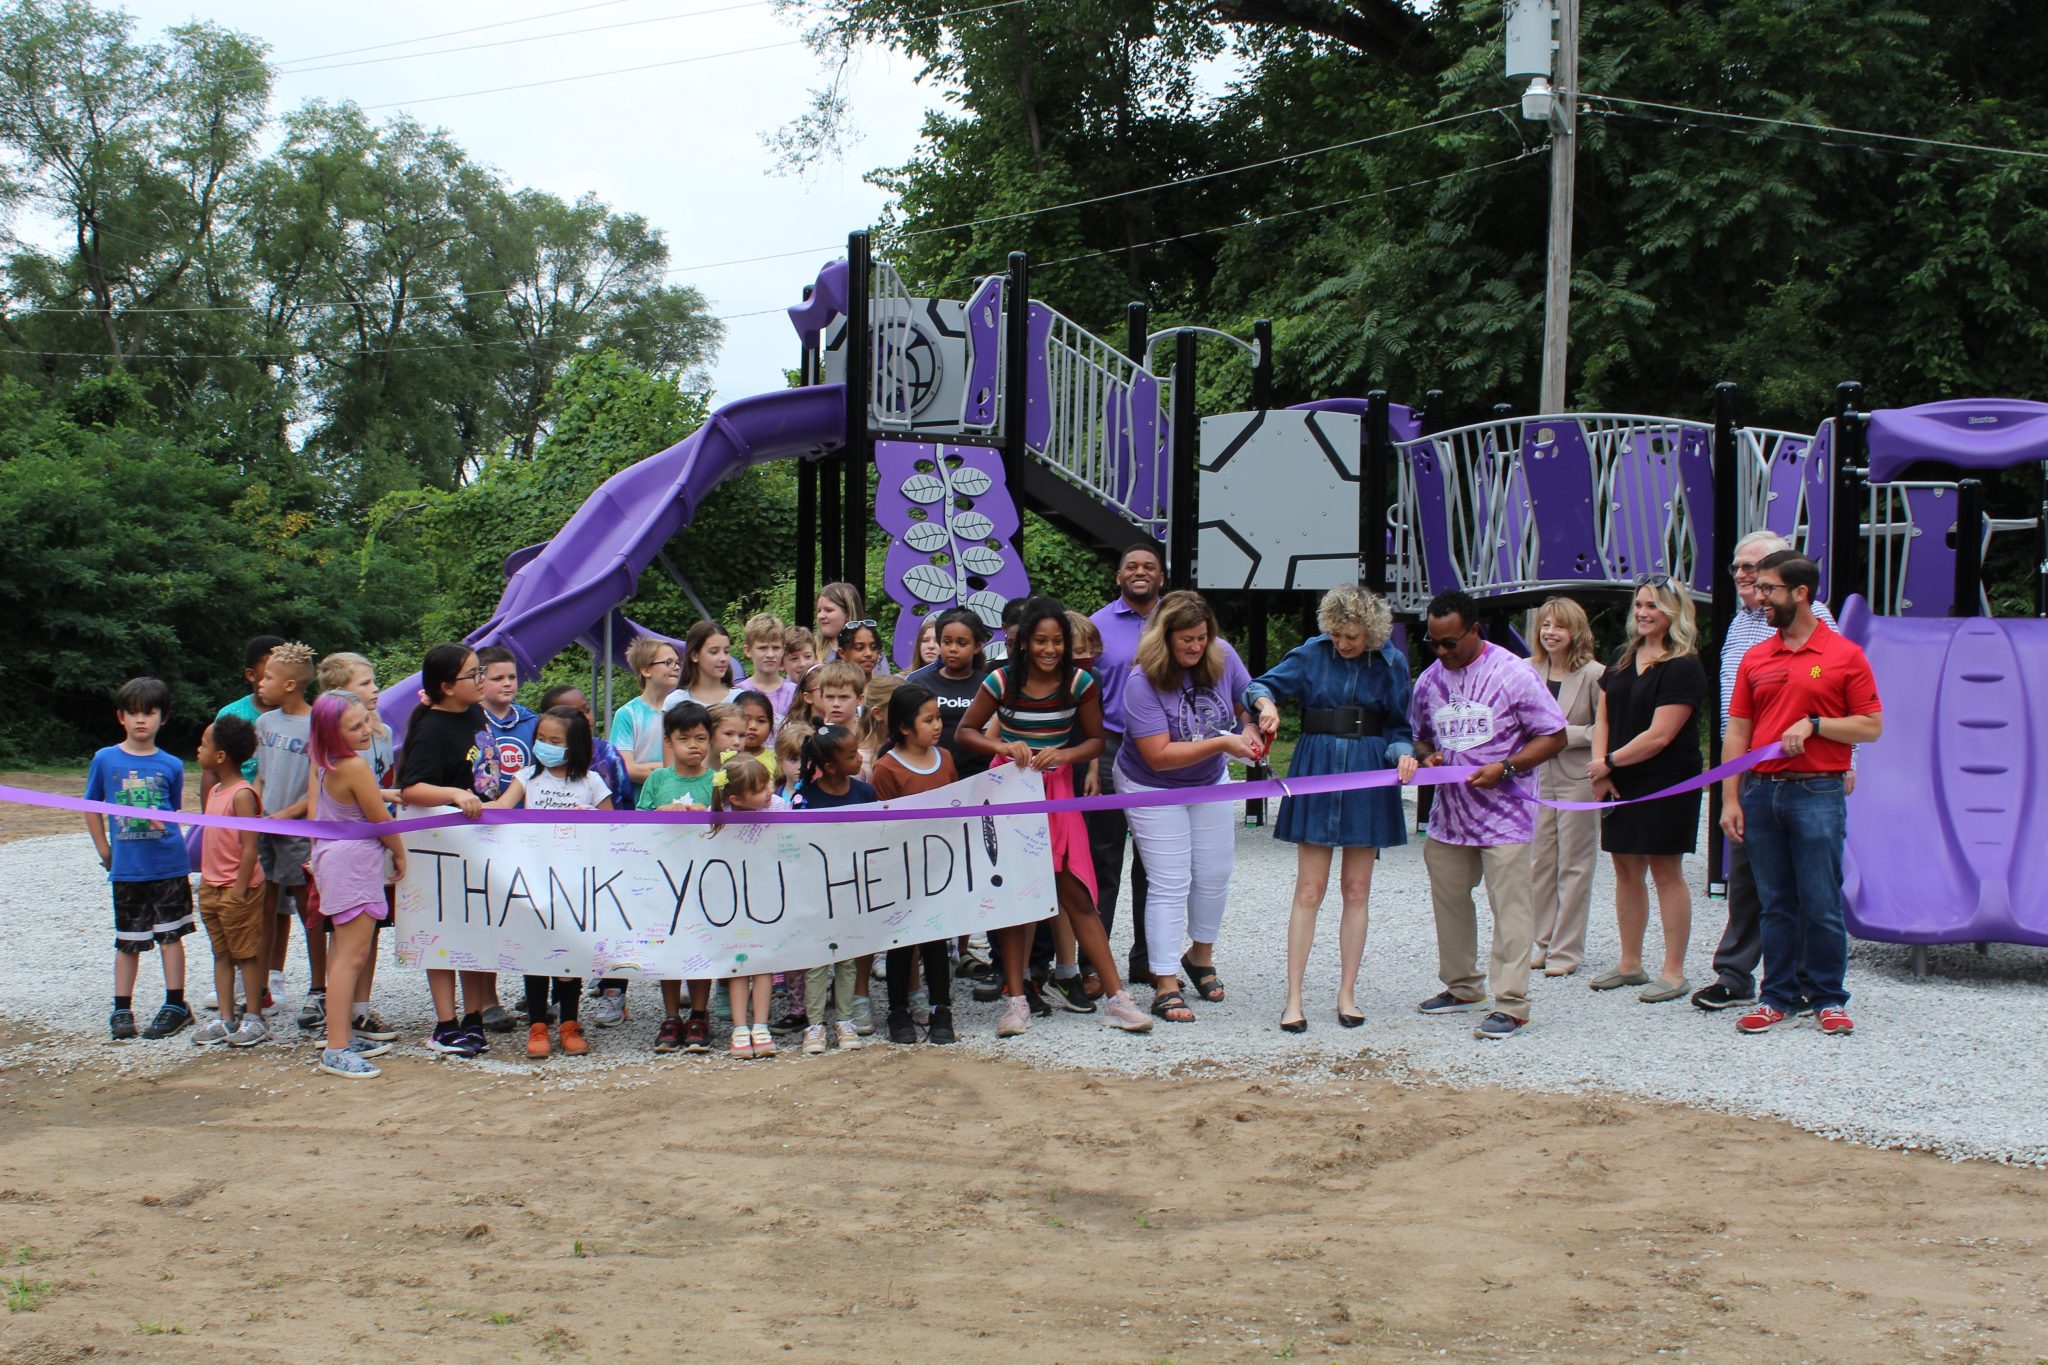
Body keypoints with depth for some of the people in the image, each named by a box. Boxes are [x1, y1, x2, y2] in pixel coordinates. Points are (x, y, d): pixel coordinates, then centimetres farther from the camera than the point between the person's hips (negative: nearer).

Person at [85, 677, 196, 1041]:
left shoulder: (170, 765, 0)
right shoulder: (105, 759, 0)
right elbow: (92, 809, 8)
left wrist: (161, 825, -4)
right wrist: (105, 852, 6)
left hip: (169, 864, -1)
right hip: (126, 868, 1)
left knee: (170, 933, 3)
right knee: (128, 940, 9)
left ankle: (175, 1005, 11)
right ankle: (121, 1009, 18)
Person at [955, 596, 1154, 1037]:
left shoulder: (1080, 683, -7)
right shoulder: (1002, 682, -10)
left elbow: (1096, 741, 2)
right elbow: (964, 731, -2)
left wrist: (1063, 755, -18)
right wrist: (1002, 747, -20)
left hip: (1056, 792, 0)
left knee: (1078, 895, -4)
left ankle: (1115, 998, -1)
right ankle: (1015, 999, 5)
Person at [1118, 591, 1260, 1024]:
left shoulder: (1222, 657, -14)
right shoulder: (1142, 682, -28)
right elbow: (1160, 756, -30)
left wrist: (1250, 727, -21)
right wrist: (1221, 744, -35)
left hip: (1210, 783, 5)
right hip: (1154, 789, -5)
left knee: (1214, 876, 13)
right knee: (1170, 884, -6)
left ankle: (1200, 956, 37)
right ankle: (1166, 986, 0)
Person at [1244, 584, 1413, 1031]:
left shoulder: (1391, 663, 0)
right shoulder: (1313, 652, -3)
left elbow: (1398, 727, 6)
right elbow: (1261, 685, -1)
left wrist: (1402, 753, -14)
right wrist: (1265, 703, -23)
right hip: (1316, 773, -1)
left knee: (1356, 891, 7)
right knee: (1309, 891, -2)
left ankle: (1347, 993, 17)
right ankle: (1294, 998, 2)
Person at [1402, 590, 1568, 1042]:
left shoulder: (1513, 673, -9)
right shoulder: (1429, 680, 8)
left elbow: (1554, 737, -6)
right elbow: (1419, 736, 22)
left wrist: (1505, 769, -17)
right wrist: (1425, 756, -2)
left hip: (1503, 814, -6)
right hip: (1448, 814, 6)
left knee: (1509, 908, -5)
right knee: (1448, 901, 13)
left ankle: (1511, 1004, -1)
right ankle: (1462, 987, 30)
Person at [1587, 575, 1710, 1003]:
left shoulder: (1683, 668, -11)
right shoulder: (1622, 659, 12)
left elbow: (1659, 735, -17)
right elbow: (1603, 717, 12)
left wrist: (1609, 763, -10)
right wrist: (1599, 768, -3)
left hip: (1665, 786, -7)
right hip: (1621, 787, 7)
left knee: (1666, 871, -2)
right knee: (1626, 869, 12)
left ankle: (1673, 971, 5)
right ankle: (1630, 964, 23)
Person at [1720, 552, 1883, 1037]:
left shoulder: (1845, 655, 0)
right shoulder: (1755, 658, 11)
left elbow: (1871, 726, -1)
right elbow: (1737, 732, 9)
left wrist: (1813, 724, -14)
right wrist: (1731, 800, 2)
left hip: (1818, 793, -4)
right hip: (1760, 792, 4)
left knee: (1822, 905, -2)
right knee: (1774, 904, 8)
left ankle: (1828, 999, 10)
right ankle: (1779, 997, 16)